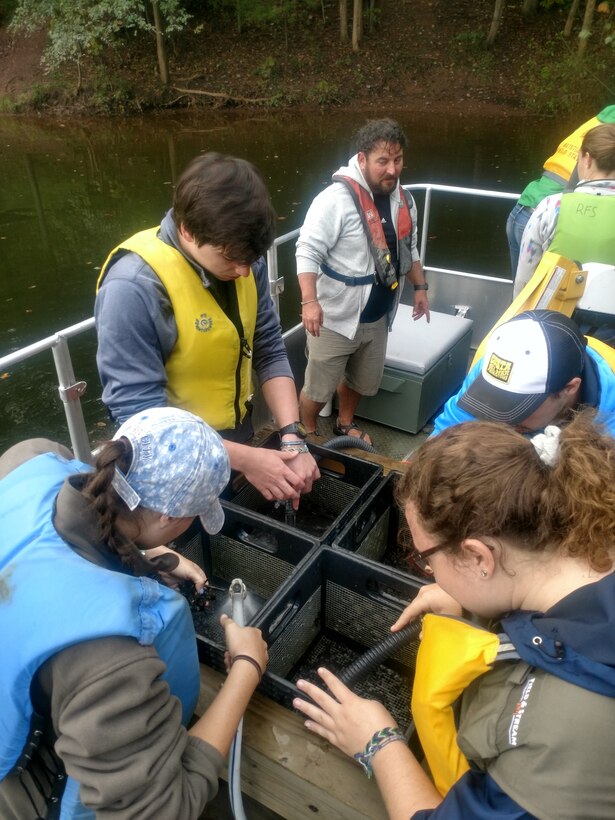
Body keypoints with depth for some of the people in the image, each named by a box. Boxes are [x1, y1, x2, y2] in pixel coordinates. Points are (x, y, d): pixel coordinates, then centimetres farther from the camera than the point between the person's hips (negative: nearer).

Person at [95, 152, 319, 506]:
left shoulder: (242, 257, -11)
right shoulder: (134, 287, -29)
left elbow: (269, 351, -5)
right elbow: (141, 416, -27)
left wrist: (293, 437, -18)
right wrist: (245, 460, -28)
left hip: (237, 435, 6)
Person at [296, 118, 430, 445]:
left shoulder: (402, 199, 5)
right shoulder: (336, 199, -20)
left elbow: (408, 248, 20)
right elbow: (307, 251, -22)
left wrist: (420, 286, 18)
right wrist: (310, 301, -33)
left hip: (377, 317, 7)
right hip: (336, 318, -7)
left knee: (361, 381, 23)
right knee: (319, 388, 7)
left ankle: (345, 424, 49)